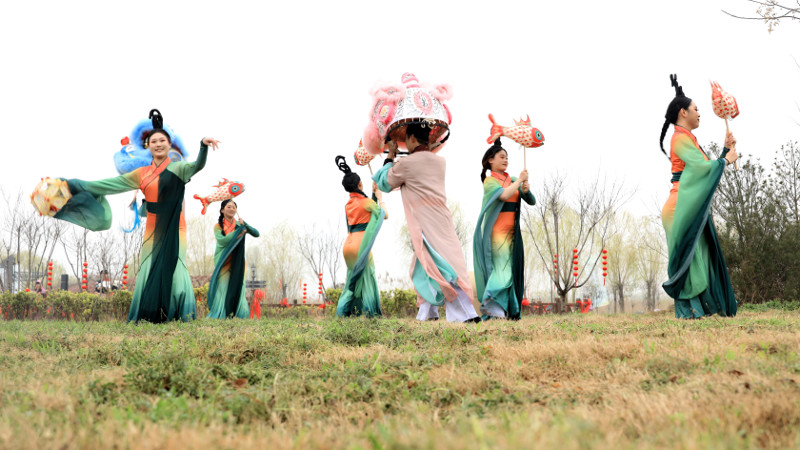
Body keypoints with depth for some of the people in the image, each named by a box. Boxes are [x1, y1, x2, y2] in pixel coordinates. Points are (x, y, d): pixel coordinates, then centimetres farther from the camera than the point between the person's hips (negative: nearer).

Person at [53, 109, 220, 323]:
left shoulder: (178, 168, -1)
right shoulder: (142, 174, 11)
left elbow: (198, 165, -22)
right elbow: (109, 184, 16)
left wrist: (203, 145, -43)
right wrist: (78, 185, 18)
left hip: (173, 228, -4)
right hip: (153, 229, 4)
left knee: (173, 267, -9)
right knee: (149, 270, 3)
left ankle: (183, 315, -4)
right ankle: (146, 316, 7)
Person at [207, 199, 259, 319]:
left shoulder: (239, 225, 7)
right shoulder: (218, 226, 1)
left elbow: (256, 234, -5)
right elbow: (221, 240, -17)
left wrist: (244, 225, -19)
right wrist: (238, 233, -21)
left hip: (237, 263, 2)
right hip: (223, 262, -2)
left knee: (237, 287, 0)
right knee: (222, 288, -9)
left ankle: (239, 314, 4)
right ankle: (220, 315, -6)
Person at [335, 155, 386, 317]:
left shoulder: (348, 204, 14)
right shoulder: (366, 202, -8)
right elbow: (384, 214, 3)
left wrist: (373, 194, 26)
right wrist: (379, 197, 14)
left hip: (349, 243, 7)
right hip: (361, 243, -7)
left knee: (353, 277, 14)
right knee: (366, 276, 0)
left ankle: (343, 310, 11)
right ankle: (369, 311, -1)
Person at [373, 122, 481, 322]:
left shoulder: (406, 163, -6)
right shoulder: (440, 161, 12)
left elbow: (384, 183, 10)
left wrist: (390, 157, 20)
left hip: (426, 226, -7)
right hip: (442, 219, 7)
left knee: (443, 268, -10)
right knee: (422, 266, 16)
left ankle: (468, 313, -17)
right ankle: (428, 312, 17)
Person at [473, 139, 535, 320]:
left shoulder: (512, 181, 15)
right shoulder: (490, 181, -2)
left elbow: (532, 201, 11)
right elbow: (504, 195, -23)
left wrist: (526, 190, -10)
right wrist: (519, 180, -11)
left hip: (512, 232, 6)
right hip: (497, 231, -6)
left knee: (512, 270, 3)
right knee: (501, 267, -16)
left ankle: (510, 311, 5)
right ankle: (493, 305, -15)